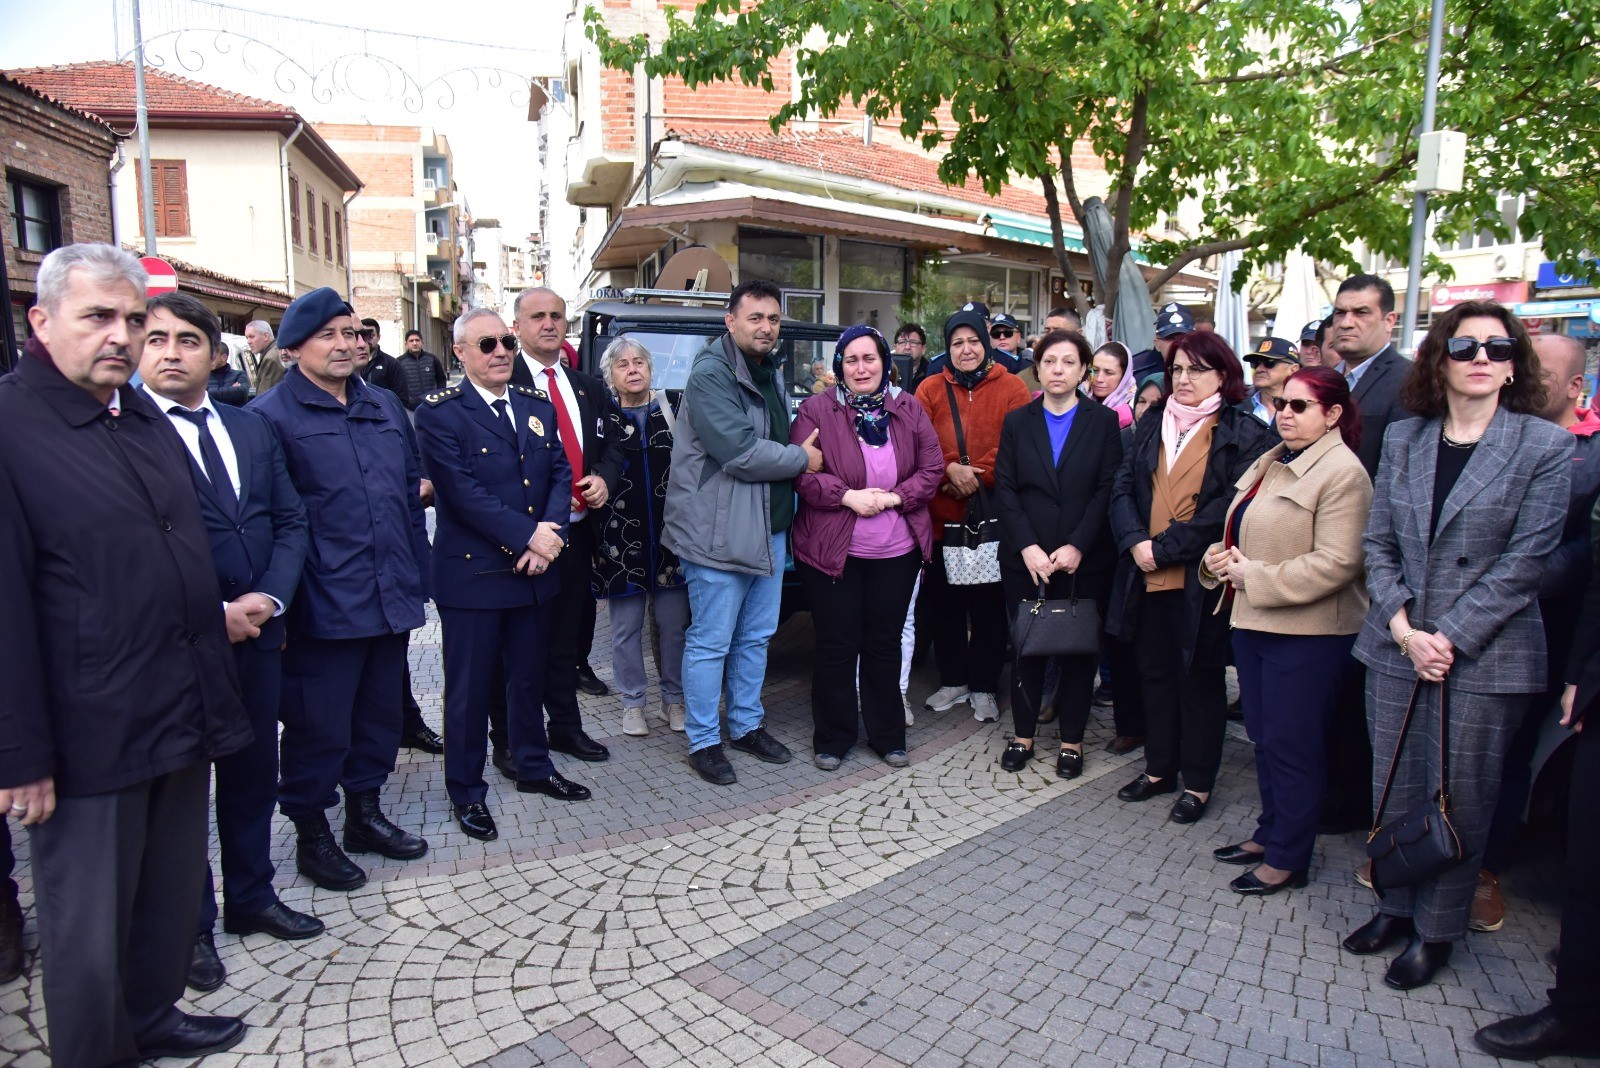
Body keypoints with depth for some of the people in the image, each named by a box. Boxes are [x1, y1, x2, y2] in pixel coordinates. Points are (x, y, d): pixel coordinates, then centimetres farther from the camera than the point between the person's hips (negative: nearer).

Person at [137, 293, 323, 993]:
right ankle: (192, 924, 28)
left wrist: (268, 598, -7)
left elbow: (291, 520, 8)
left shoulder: (252, 428, 9)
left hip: (258, 633, 6)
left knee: (254, 774, 17)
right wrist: (212, 614, -16)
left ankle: (252, 897, 36)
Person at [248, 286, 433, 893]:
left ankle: (364, 813, 35)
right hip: (325, 608, -6)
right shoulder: (271, 417, -7)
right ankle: (311, 836, 23)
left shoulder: (385, 406, 13)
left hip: (391, 598, 6)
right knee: (318, 726, 5)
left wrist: (417, 571, 15)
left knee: (379, 713, 17)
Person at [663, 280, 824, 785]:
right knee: (711, 642, 2)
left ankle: (747, 725, 32)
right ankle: (703, 742, 15)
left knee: (756, 636, 17)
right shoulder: (710, 374, -14)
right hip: (720, 530, -8)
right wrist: (801, 458, -10)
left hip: (769, 527, 9)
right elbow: (741, 453, -22)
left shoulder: (771, 372, 16)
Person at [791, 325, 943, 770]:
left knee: (885, 642, 14)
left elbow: (932, 470, 3)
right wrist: (847, 496, -21)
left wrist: (893, 497, -13)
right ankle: (832, 738, 22)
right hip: (831, 550, -3)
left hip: (897, 552, 3)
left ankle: (887, 734, 29)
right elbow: (802, 473, -9)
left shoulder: (910, 410, 5)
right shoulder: (816, 410, -4)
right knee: (837, 645, 5)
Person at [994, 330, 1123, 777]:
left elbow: (1107, 489, -4)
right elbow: (1005, 489, 1)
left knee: (1080, 648, 6)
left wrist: (1077, 546, -13)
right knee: (1027, 646, 7)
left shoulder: (1103, 421, 3)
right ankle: (1023, 735, 21)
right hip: (1025, 558, 1)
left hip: (1085, 559, -1)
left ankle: (1072, 740, 20)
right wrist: (1027, 547, -11)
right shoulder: (1017, 422, 7)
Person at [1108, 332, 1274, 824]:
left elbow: (1229, 507, -15)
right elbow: (1123, 486, 3)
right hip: (1148, 576, 5)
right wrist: (1135, 542, -13)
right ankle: (1159, 769, 30)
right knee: (1156, 672, 15)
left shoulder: (1244, 433, -5)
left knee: (1200, 678, 8)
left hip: (1202, 577, -4)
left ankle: (1198, 783, 22)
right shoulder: (1153, 423, 10)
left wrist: (1165, 548, -17)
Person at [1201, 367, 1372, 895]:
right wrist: (1219, 557, 0)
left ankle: (1287, 858, 17)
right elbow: (1244, 531, 21)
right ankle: (1270, 832, 33)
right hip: (1253, 623, 9)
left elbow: (1335, 563, -23)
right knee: (1264, 736, 18)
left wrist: (1254, 578, -19)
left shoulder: (1342, 473, -15)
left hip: (1305, 633, -9)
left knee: (1291, 744, 3)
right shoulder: (1270, 462, 13)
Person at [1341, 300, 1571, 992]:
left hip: (1484, 654, -3)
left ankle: (1436, 929, 25)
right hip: (1396, 645, 3)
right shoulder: (1402, 440, 6)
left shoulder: (1545, 447, -5)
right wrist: (1404, 629, -7)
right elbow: (1378, 543, 5)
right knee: (1395, 789, 13)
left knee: (1461, 799, 7)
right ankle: (1397, 905, 32)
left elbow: (1524, 560, -10)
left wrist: (1449, 637, -14)